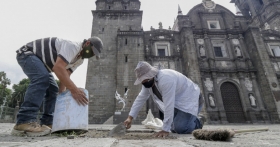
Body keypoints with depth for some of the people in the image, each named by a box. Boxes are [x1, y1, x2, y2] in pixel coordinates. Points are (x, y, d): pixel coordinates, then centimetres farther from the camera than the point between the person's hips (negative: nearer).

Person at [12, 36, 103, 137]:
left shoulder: (80, 59, 2)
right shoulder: (72, 46, -30)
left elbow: (65, 75, -1)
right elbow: (58, 68, -43)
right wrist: (74, 90, -46)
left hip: (40, 61, 10)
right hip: (27, 53, -10)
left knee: (53, 89, 4)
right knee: (42, 78, -34)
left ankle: (47, 123, 5)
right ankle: (24, 123, -36)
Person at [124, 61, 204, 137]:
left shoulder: (165, 80, -35)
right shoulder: (147, 82, -6)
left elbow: (168, 106, -35)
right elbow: (140, 99, 2)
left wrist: (165, 130, -31)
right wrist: (130, 118, -3)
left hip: (190, 100, -8)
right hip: (177, 102, 8)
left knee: (180, 129, -18)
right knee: (174, 129, 8)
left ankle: (198, 123, 9)